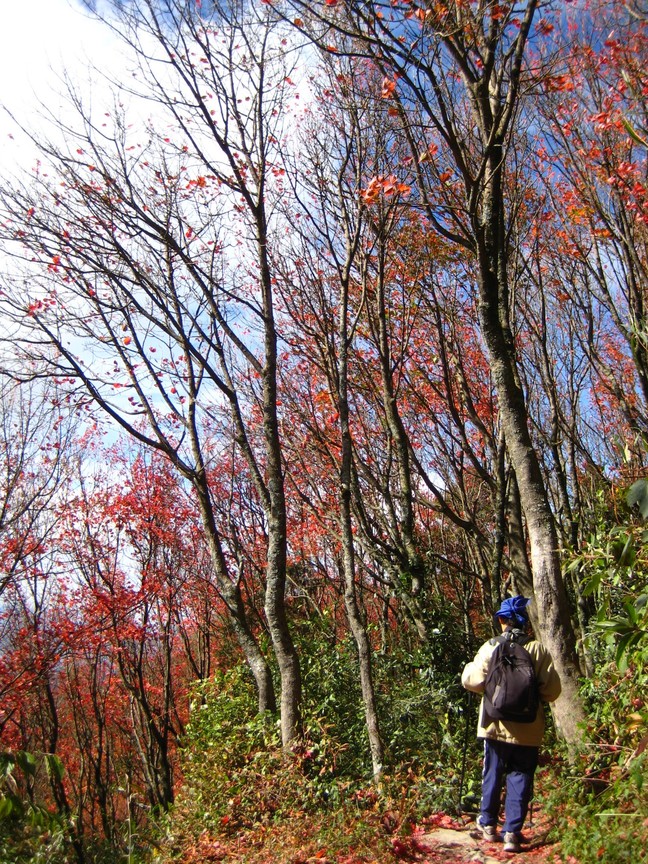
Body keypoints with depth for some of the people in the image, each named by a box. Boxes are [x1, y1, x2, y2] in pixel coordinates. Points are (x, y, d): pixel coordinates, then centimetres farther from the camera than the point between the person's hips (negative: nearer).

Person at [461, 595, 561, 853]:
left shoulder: (490, 648, -7)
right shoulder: (538, 650, -7)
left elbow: (472, 681, -11)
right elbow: (552, 691, -7)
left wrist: (468, 667, 9)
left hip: (495, 725, 1)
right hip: (528, 728, -1)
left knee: (492, 775, 16)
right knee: (520, 779, 8)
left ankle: (488, 825, 27)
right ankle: (512, 833, 5)